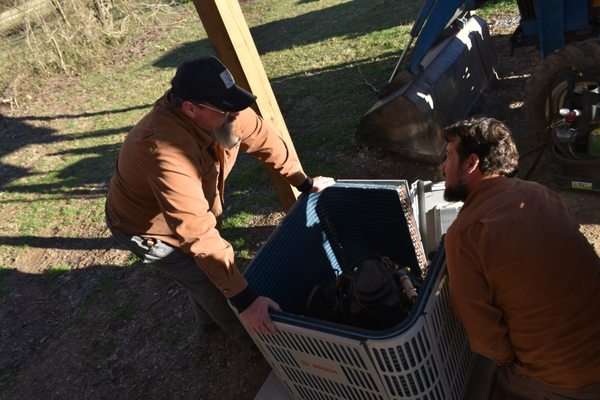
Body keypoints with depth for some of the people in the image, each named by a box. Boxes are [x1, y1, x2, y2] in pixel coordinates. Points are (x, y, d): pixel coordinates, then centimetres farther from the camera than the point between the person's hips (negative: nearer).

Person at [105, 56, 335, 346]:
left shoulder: (222, 112, -23)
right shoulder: (168, 152, -45)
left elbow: (262, 138, -7)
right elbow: (197, 234, -46)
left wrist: (305, 183, 0)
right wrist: (244, 299, -44)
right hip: (147, 226, -7)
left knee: (205, 268, 24)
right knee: (208, 281, 3)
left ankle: (208, 320, 53)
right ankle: (248, 335, 30)